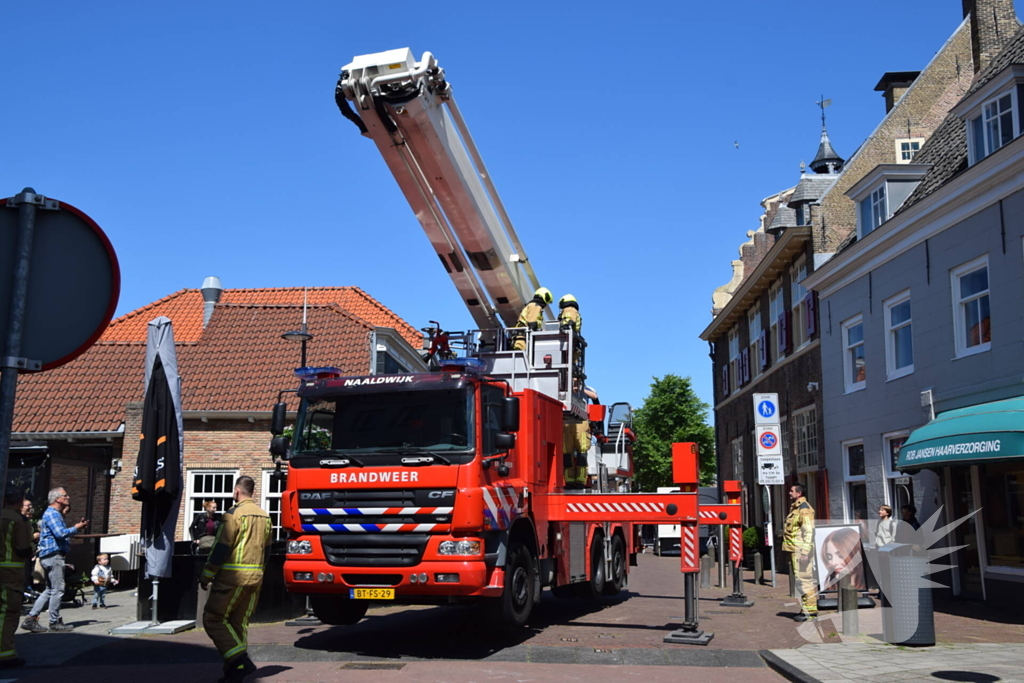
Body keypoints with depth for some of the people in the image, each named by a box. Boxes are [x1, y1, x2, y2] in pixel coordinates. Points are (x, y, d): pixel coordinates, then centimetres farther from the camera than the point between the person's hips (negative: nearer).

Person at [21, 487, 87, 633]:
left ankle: (31, 619, 13)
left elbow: (60, 532, 21)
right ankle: (55, 623, 2)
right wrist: (76, 528, -10)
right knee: (57, 590, -4)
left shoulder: (55, 513, 20)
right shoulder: (52, 513, -12)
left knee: (50, 590, 14)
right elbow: (60, 533, -24)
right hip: (53, 555, -11)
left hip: (51, 556, 11)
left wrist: (77, 526, 11)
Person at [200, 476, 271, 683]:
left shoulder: (233, 514, -11)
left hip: (232, 576, -7)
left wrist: (206, 575, -6)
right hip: (255, 577, 7)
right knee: (239, 623, 12)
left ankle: (240, 660, -11)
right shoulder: (264, 516, 12)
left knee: (213, 619, 1)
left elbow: (222, 548, -13)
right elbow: (266, 549, 17)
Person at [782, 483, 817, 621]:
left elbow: (809, 531, -20)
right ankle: (808, 609, 19)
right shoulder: (795, 508, 18)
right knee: (803, 580, 13)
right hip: (795, 550, 10)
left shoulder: (804, 509, -13)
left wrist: (805, 551, -23)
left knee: (804, 580, -10)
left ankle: (810, 612, -7)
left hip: (801, 550, -10)